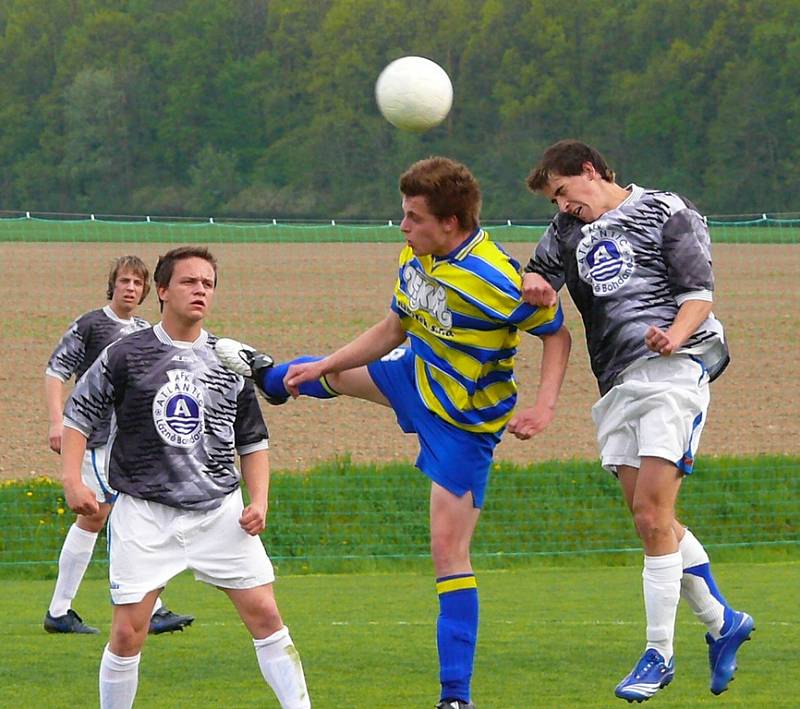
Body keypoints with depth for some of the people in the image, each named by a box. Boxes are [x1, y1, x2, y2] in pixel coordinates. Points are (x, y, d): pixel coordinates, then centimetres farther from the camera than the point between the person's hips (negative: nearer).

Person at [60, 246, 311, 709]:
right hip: (145, 514, -2)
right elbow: (78, 417, 3)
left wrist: (259, 500, 1)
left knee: (264, 613, -4)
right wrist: (73, 480, -11)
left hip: (221, 511, 3)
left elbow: (253, 441, 15)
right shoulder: (126, 356, -1)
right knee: (128, 633, -5)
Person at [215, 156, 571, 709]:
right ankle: (270, 378, 71)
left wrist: (546, 403, -35)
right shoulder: (415, 260, -9)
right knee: (335, 374, 32)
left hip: (464, 425, -8)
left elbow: (557, 334, -22)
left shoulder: (495, 281, -34)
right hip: (417, 375, 8)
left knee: (449, 549, -11)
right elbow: (392, 330, 6)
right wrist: (322, 366, 7)